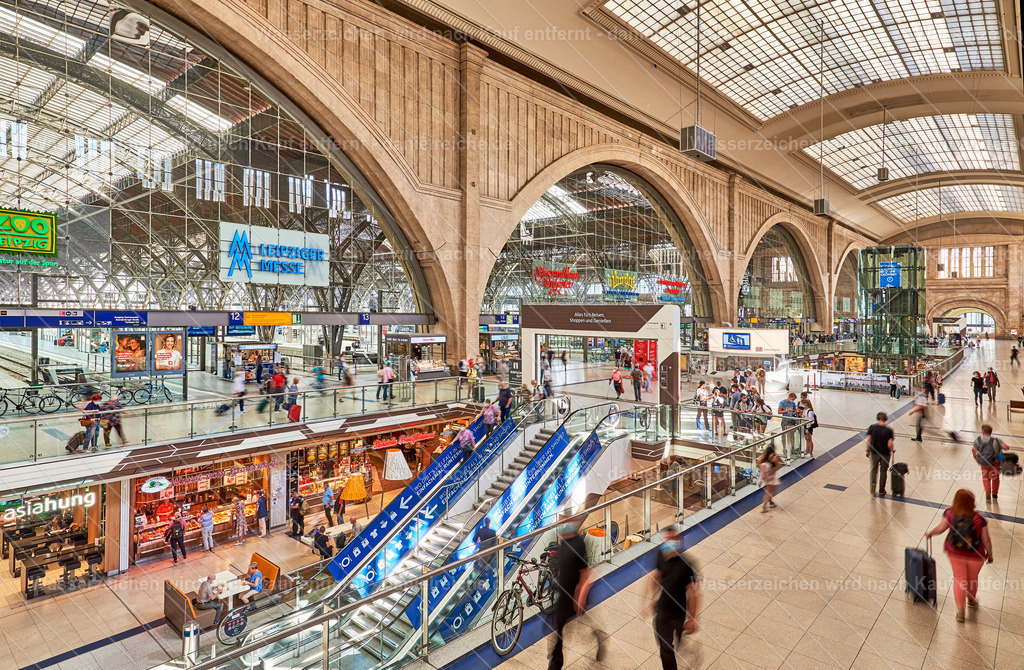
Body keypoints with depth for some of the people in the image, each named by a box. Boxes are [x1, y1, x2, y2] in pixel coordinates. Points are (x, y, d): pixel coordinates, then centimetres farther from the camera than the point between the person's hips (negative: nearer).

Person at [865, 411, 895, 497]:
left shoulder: (872, 427, -12)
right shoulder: (889, 430, -16)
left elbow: (868, 440, -7)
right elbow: (889, 445, -17)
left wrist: (867, 450, 5)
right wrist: (893, 449, 5)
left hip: (874, 452, 1)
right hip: (885, 454, -1)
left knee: (874, 469, 21)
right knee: (883, 471, 15)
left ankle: (873, 483, -3)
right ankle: (881, 491, 25)